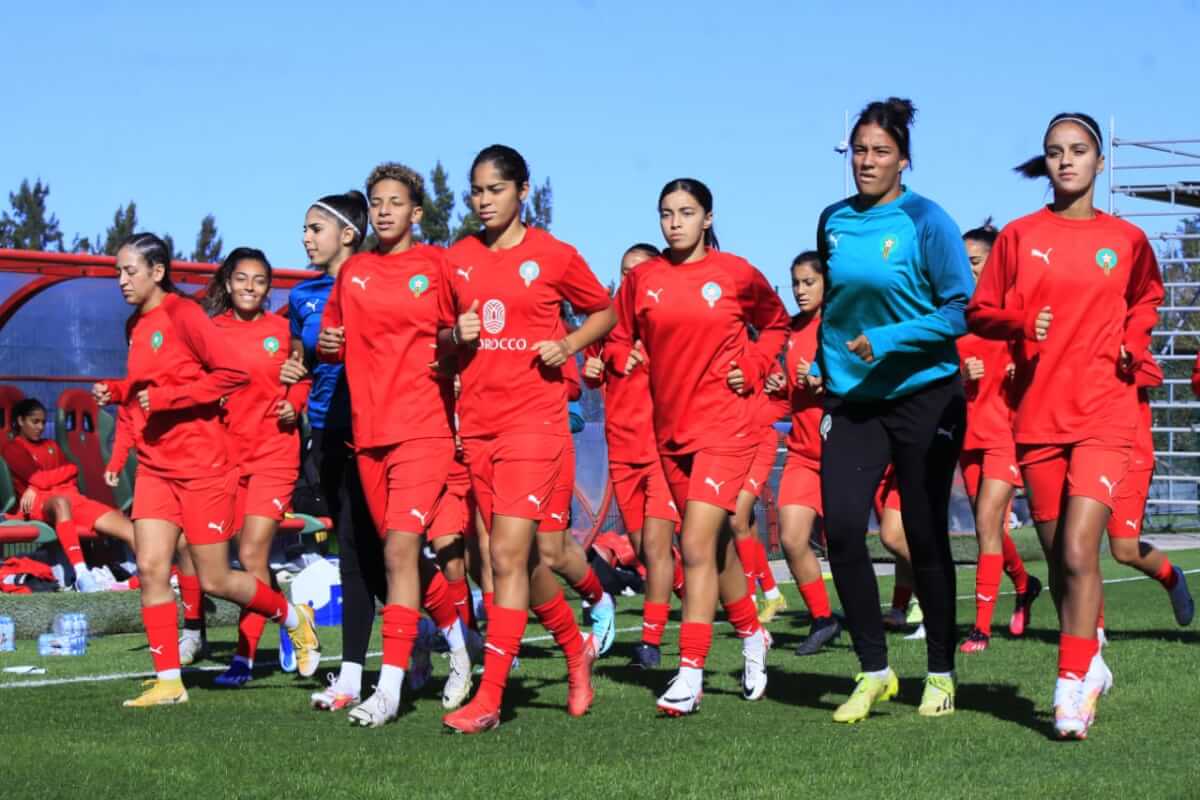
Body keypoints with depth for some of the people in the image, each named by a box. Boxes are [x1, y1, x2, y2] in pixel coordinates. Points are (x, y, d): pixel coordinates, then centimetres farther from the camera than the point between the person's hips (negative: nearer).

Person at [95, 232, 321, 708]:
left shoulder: (183, 314, -11)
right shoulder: (136, 325, 11)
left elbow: (233, 372, -18)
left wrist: (166, 397, -20)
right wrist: (116, 392, 4)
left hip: (201, 466, -7)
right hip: (155, 466, 7)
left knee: (215, 581, 0)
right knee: (150, 568, -5)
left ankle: (293, 618, 25)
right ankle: (168, 681, 1)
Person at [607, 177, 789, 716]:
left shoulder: (736, 273, -2)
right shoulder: (642, 278, 4)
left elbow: (776, 323, 13)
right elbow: (619, 335, 14)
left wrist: (752, 368, -1)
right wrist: (622, 357, -8)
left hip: (725, 427, -4)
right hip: (670, 428, 5)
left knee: (697, 546, -14)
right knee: (715, 544, 16)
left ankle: (690, 674, -13)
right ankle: (752, 636, 38)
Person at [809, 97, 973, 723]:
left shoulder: (925, 221, -9)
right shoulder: (833, 221, 5)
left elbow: (962, 310, -12)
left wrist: (889, 340, -20)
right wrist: (819, 364, 9)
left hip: (924, 397, -4)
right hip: (851, 400, 4)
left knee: (925, 538, 3)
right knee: (841, 529, -10)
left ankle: (941, 674, 19)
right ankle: (874, 672, 3)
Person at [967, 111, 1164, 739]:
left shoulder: (1126, 239, 5)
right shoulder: (1020, 236, 4)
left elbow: (1147, 299, 23)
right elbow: (979, 311, 7)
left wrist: (1135, 342, 5)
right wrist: (1021, 323, -13)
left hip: (1103, 412, -2)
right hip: (1038, 415, 2)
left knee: (1079, 551, -16)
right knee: (1058, 556, 9)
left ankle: (1070, 689, -12)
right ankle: (1091, 663, 29)